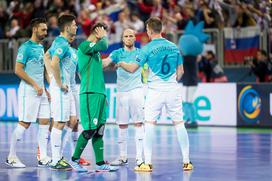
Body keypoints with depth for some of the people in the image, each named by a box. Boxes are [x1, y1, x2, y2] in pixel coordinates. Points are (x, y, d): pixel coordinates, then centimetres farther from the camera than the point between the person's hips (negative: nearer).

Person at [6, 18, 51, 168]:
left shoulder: (41, 47, 16)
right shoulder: (26, 47, -10)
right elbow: (18, 70, -16)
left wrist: (45, 88, 16)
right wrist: (35, 85, -17)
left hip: (40, 91, 8)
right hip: (28, 91, -8)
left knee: (45, 122, 3)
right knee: (24, 123, -6)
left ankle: (43, 158, 6)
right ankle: (11, 157, 4)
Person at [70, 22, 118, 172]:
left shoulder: (95, 50, 22)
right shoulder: (84, 45, -6)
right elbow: (103, 46, -24)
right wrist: (103, 36, -2)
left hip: (99, 93, 9)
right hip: (89, 93, -9)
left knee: (99, 130, 6)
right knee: (90, 130, -9)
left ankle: (100, 163, 6)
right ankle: (74, 159, 2)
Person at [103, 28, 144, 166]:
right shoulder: (117, 53, 7)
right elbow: (106, 61, -10)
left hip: (136, 91, -1)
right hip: (121, 92, 2)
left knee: (138, 123, -8)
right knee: (122, 125, 5)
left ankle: (139, 157, -8)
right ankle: (122, 157, 12)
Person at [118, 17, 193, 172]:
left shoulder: (148, 48, -6)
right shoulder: (174, 47, 7)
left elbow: (132, 68, -2)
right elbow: (180, 71, 12)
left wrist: (121, 63, 18)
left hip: (155, 91, -3)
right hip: (173, 89, 4)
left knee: (149, 124, 1)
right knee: (179, 124, 7)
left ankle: (147, 163, -2)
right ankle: (186, 161, 9)